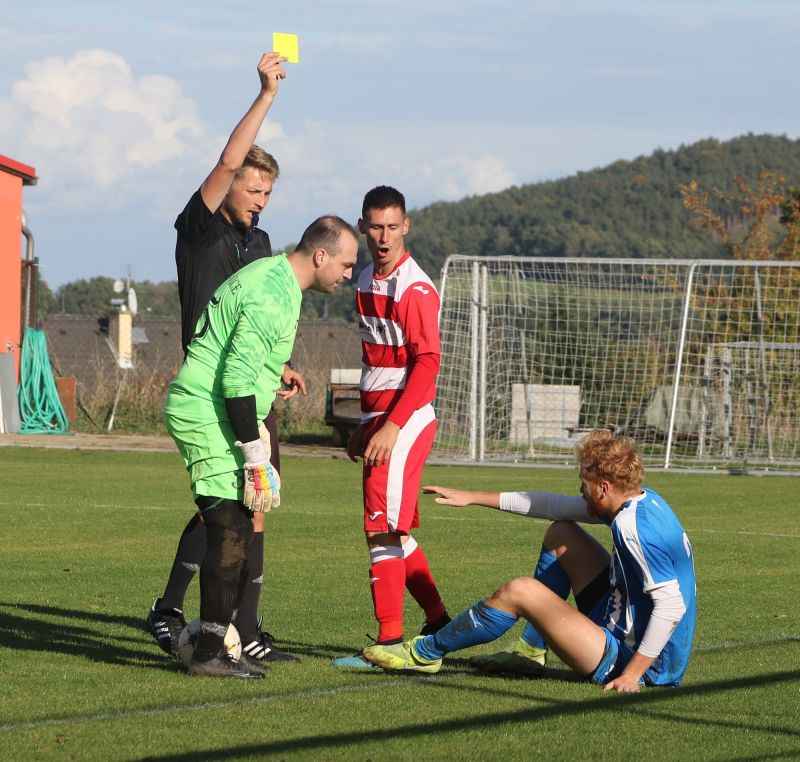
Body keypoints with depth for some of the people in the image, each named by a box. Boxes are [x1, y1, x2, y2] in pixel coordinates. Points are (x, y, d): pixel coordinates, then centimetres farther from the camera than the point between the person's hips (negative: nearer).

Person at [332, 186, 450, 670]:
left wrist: (391, 427, -22)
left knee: (384, 528, -11)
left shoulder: (415, 289, -14)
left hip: (407, 418, -9)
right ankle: (440, 622, 23)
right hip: (379, 417, 9)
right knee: (395, 530, 13)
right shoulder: (367, 282, 13)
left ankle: (391, 641, -8)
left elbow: (427, 363, -18)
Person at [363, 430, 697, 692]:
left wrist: (633, 673, -28)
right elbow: (554, 505, 16)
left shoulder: (633, 527, -25)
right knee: (560, 534, 17)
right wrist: (473, 498, 19)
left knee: (520, 592, -18)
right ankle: (531, 651, 20)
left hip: (629, 659, -10)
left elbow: (672, 605, -31)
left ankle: (424, 654, 3)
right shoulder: (641, 500, 5)